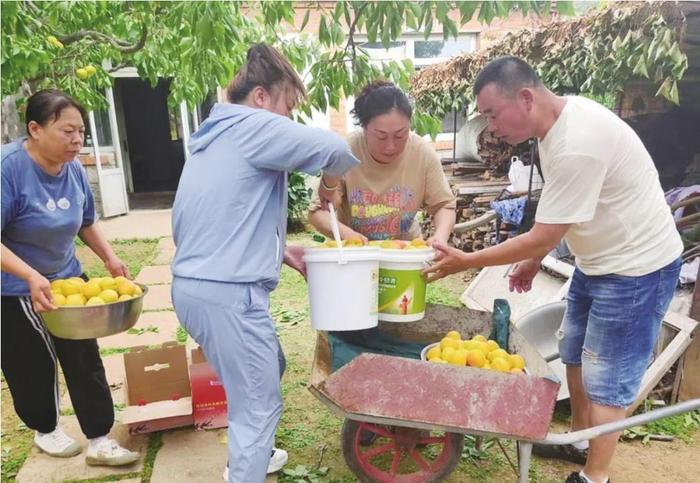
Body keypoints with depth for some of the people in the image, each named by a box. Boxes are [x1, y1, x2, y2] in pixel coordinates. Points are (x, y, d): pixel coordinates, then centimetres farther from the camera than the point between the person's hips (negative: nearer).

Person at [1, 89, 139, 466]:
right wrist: (31, 277, -39)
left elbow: (85, 223, 11)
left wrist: (110, 258, 0)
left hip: (66, 280, 6)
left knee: (85, 361, 6)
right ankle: (45, 430, 37)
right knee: (32, 368, 11)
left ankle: (99, 441, 17)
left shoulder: (74, 170, -5)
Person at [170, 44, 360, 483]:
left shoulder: (216, 135, 17)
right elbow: (334, 149, -21)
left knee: (269, 369, 27)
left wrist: (281, 251, 15)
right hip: (228, 294, -10)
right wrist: (329, 181, 0)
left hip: (196, 285, 10)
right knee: (258, 404, 3)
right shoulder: (252, 126, -10)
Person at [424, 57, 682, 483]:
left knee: (606, 376, 1)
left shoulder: (576, 145, -32)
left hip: (637, 267, -10)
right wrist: (535, 258, 11)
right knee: (575, 353, 20)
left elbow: (542, 239, -27)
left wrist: (465, 262, -19)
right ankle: (578, 440, 40)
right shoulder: (560, 118, -2)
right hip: (599, 259, 10)